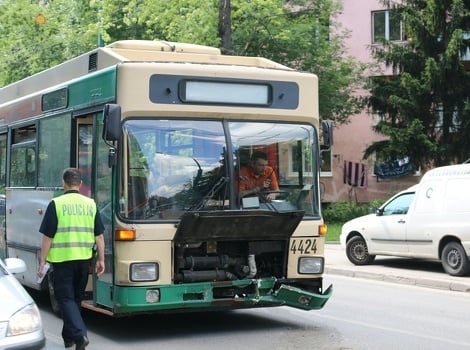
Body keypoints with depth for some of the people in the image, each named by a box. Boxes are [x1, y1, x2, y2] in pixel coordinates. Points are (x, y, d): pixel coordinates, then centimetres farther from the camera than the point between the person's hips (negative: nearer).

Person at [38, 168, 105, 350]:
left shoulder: (56, 204, -6)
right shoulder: (91, 204, 5)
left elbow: (48, 237, -8)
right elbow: (99, 236, 6)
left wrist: (42, 261, -1)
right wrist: (101, 259, 12)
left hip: (63, 259, -4)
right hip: (84, 260, 4)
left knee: (66, 298, 1)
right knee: (76, 298, 17)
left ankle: (80, 334, -17)